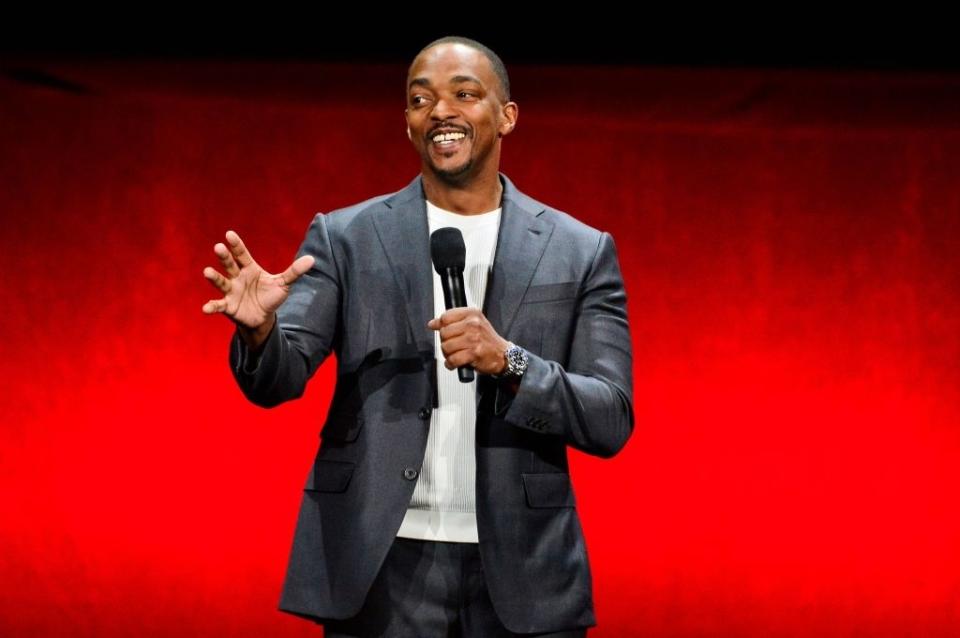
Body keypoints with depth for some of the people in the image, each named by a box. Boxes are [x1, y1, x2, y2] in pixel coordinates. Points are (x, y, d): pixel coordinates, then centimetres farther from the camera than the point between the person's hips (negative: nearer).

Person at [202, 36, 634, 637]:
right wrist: (260, 329, -27)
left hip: (521, 574, 0)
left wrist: (509, 363, -18)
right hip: (380, 568, 0)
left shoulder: (582, 253, 4)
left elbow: (611, 422, -1)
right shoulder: (345, 238, 4)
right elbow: (280, 378, -4)